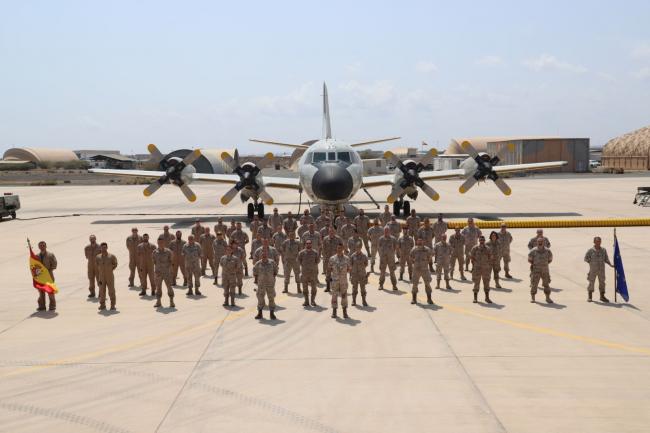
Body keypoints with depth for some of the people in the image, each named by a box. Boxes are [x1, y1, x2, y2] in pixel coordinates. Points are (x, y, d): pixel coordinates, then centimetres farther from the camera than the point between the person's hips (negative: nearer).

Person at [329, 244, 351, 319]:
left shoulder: (346, 258, 3)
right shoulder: (332, 258, 1)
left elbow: (348, 269, 7)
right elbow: (329, 268, 7)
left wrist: (344, 270, -12)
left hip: (344, 280, 1)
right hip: (335, 280, -1)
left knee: (344, 295, 3)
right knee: (334, 295, 2)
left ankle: (345, 312, 11)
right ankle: (334, 312, 11)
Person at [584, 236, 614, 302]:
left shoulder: (603, 250, 6)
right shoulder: (591, 250, -4)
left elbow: (606, 259, 11)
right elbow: (586, 258, 2)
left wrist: (610, 264, -1)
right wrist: (591, 262, -7)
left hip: (601, 269, 3)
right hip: (593, 269, -3)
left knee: (602, 282, 6)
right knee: (591, 282, 1)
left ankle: (602, 296, 16)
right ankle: (590, 297, 11)